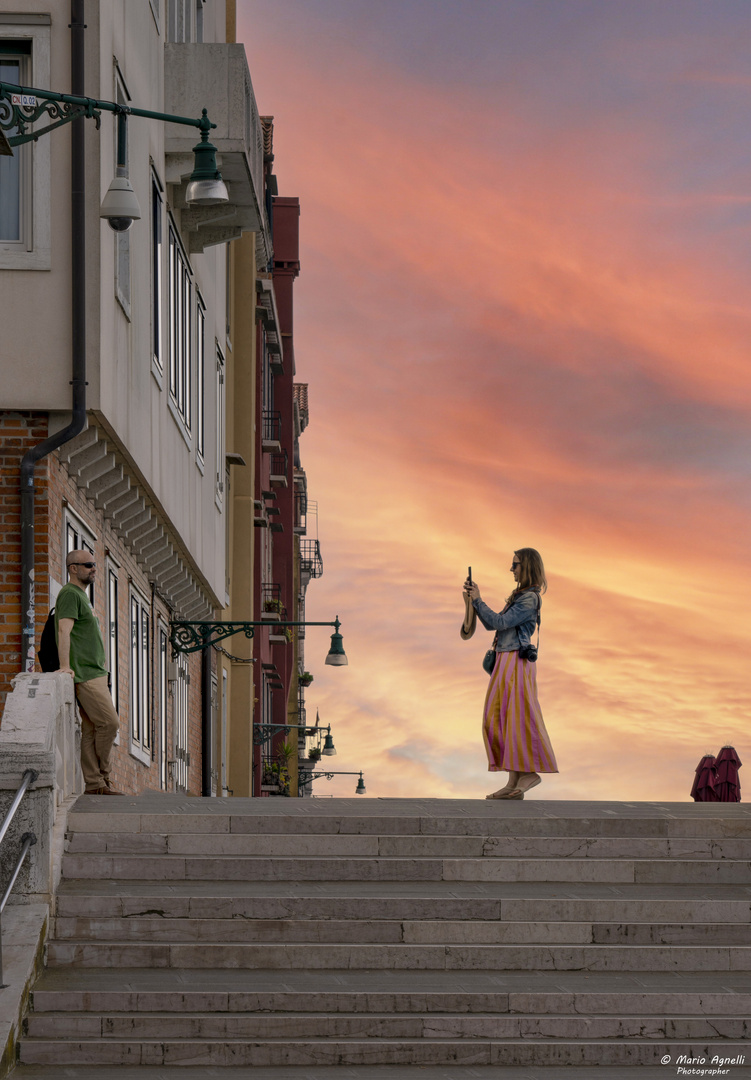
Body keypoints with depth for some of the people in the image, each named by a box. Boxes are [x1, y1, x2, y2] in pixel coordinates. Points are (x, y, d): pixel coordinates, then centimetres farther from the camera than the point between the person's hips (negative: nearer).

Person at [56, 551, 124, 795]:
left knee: (92, 729, 5)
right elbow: (64, 631, -20)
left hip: (96, 672, 10)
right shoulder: (69, 594, -10)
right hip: (84, 674, -10)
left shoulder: (82, 595, 21)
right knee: (109, 722, -11)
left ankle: (94, 784, 3)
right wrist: (65, 665, -29)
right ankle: (101, 777, 0)